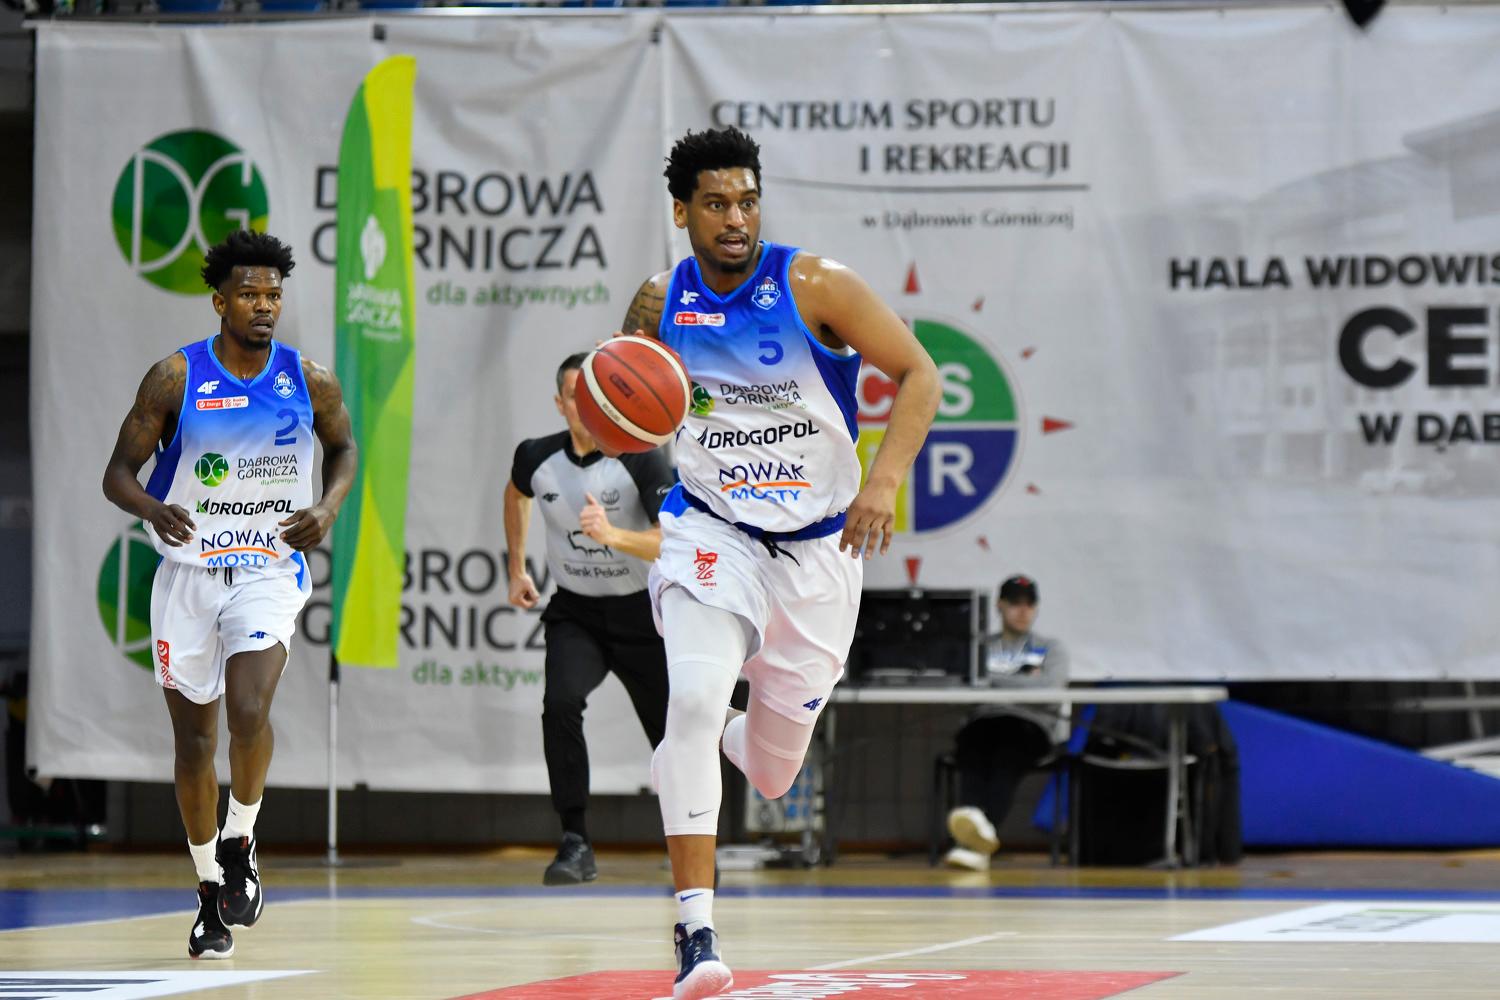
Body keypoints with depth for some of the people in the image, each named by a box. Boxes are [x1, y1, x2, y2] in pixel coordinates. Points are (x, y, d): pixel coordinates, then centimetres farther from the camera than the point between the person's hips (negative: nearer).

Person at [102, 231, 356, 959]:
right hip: (188, 572, 1)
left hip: (269, 571, -1)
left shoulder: (310, 381, -5)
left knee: (249, 711, -24)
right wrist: (152, 510, -29)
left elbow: (343, 448, 14)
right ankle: (210, 895, 23)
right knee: (194, 736, 8)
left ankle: (239, 843, 1)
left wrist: (329, 506, -6)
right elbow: (118, 473, -7)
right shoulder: (175, 378, -9)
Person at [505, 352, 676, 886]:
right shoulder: (537, 457, -9)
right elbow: (515, 493, 17)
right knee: (561, 704, -27)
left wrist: (612, 535, -49)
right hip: (575, 612, 2)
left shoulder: (643, 460, -21)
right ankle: (576, 845, -22)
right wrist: (517, 569, 17)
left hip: (641, 613, -2)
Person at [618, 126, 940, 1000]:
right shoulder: (660, 304, -2)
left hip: (817, 546, 0)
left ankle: (721, 737, 50)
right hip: (711, 533, 0)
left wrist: (884, 479, -23)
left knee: (773, 771, 9)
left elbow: (920, 375, -9)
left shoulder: (815, 286, -12)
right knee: (695, 700, -26)